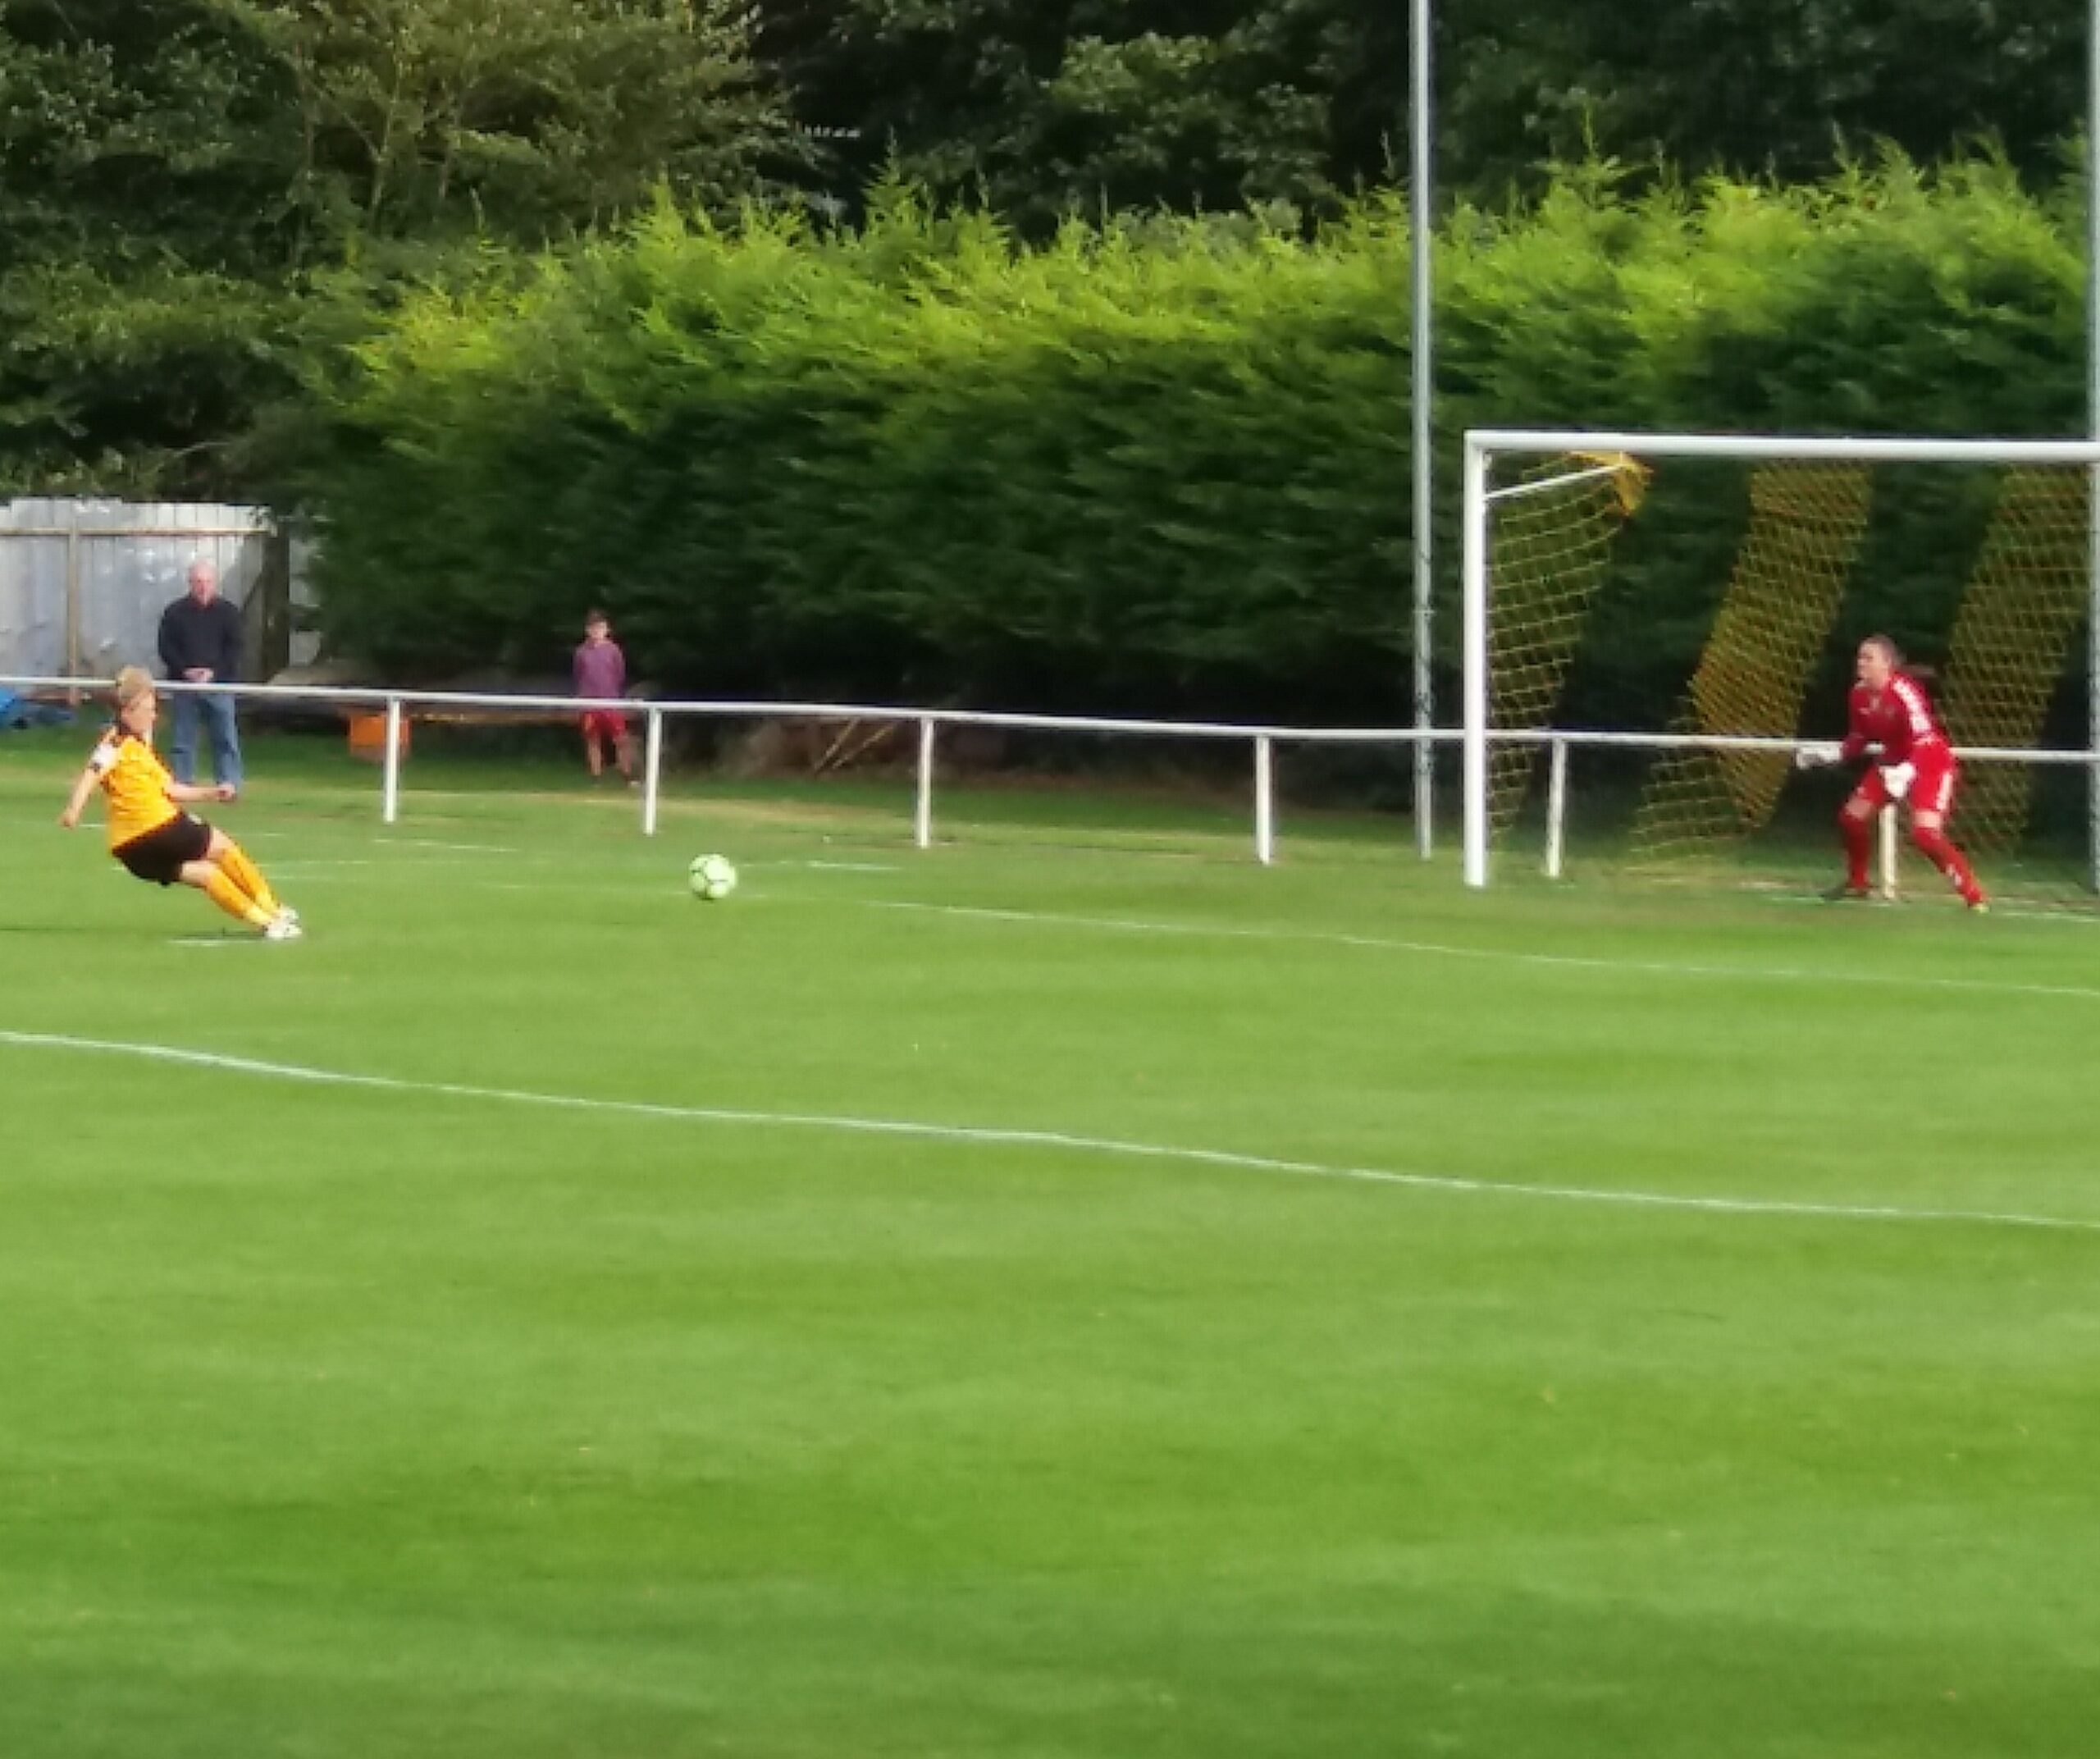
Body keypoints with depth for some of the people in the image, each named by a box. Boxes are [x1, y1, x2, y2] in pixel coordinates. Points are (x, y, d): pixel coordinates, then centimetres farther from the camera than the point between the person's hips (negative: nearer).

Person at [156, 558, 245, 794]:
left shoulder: (227, 613, 5)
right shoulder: (175, 613, 5)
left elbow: (234, 650, 2)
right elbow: (166, 649, 2)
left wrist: (213, 672, -12)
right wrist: (186, 670, -12)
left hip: (219, 684, 0)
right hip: (184, 685, 0)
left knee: (226, 739, -1)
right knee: (182, 739, 3)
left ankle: (230, 785, 2)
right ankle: (180, 784, 8)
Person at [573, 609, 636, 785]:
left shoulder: (613, 650, 2)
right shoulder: (582, 652, 5)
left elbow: (621, 677, 6)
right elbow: (578, 678, 11)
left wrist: (621, 696, 3)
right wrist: (579, 697, 5)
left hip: (611, 703, -2)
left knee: (621, 741, -6)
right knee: (593, 742, 5)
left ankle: (628, 777, 0)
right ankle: (596, 778, 11)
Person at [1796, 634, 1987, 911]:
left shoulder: (1903, 691, -27)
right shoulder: (1860, 694, -3)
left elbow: (1924, 739, -31)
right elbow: (1859, 741, 11)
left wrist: (1907, 772, -43)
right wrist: (1826, 754, 0)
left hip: (1931, 764, -8)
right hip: (1892, 762, 8)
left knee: (1926, 834, -25)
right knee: (1852, 816, 7)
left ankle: (1975, 896, -17)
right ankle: (1857, 883, 31)